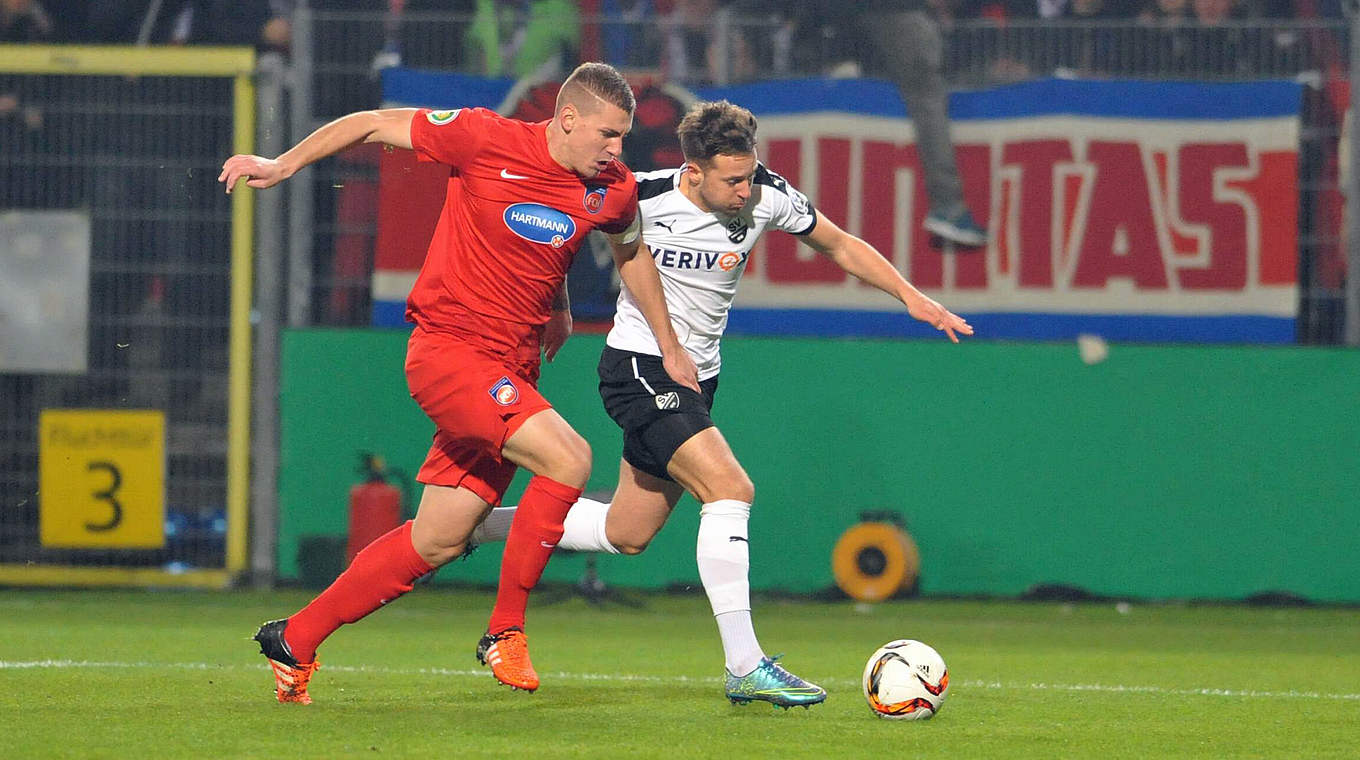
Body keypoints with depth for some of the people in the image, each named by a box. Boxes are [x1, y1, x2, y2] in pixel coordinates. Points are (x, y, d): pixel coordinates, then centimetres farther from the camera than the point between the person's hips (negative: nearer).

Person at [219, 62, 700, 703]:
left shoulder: (613, 192, 2)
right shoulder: (487, 140, -13)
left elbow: (630, 252, 25)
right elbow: (377, 123, -2)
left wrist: (670, 348, 27)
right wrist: (283, 164, -5)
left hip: (511, 370, 7)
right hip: (449, 347, -7)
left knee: (438, 541, 8)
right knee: (568, 458, -24)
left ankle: (294, 640, 22)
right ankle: (505, 631, -12)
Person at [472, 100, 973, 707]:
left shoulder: (767, 197, -8)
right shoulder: (640, 199, -20)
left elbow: (840, 246, 7)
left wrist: (912, 298, -1)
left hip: (696, 377, 7)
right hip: (639, 367, -7)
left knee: (626, 536, 14)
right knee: (730, 488, -24)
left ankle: (481, 524, 34)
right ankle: (744, 667, -23)